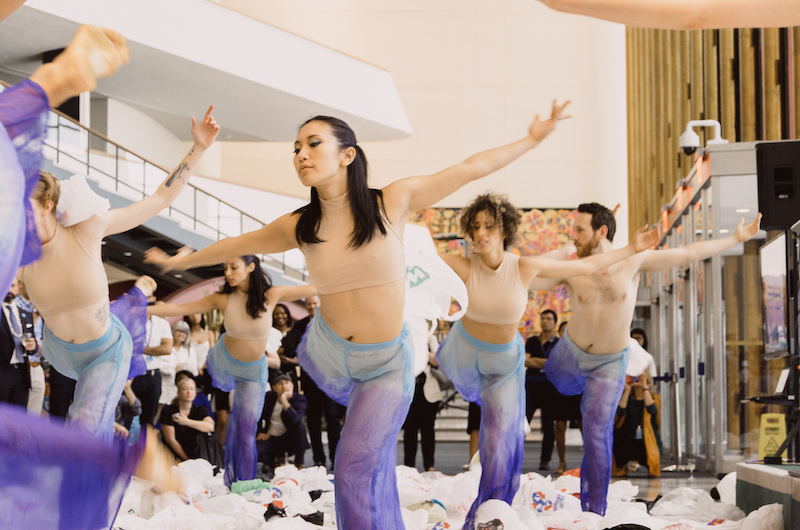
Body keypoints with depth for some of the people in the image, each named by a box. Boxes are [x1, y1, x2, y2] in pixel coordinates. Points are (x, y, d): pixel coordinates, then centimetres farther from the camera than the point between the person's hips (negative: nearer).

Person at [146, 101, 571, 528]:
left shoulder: (393, 202, -12)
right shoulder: (299, 227, -6)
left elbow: (470, 169, -5)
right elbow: (236, 245, 12)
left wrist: (533, 138, 0)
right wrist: (179, 261, 23)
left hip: (386, 365, -3)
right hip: (327, 354, 3)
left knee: (357, 472, -13)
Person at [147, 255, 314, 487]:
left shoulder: (270, 295, -21)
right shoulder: (223, 299, -20)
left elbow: (311, 289, -14)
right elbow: (178, 309, -19)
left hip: (253, 371, -1)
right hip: (224, 362, 1)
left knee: (245, 430, 0)